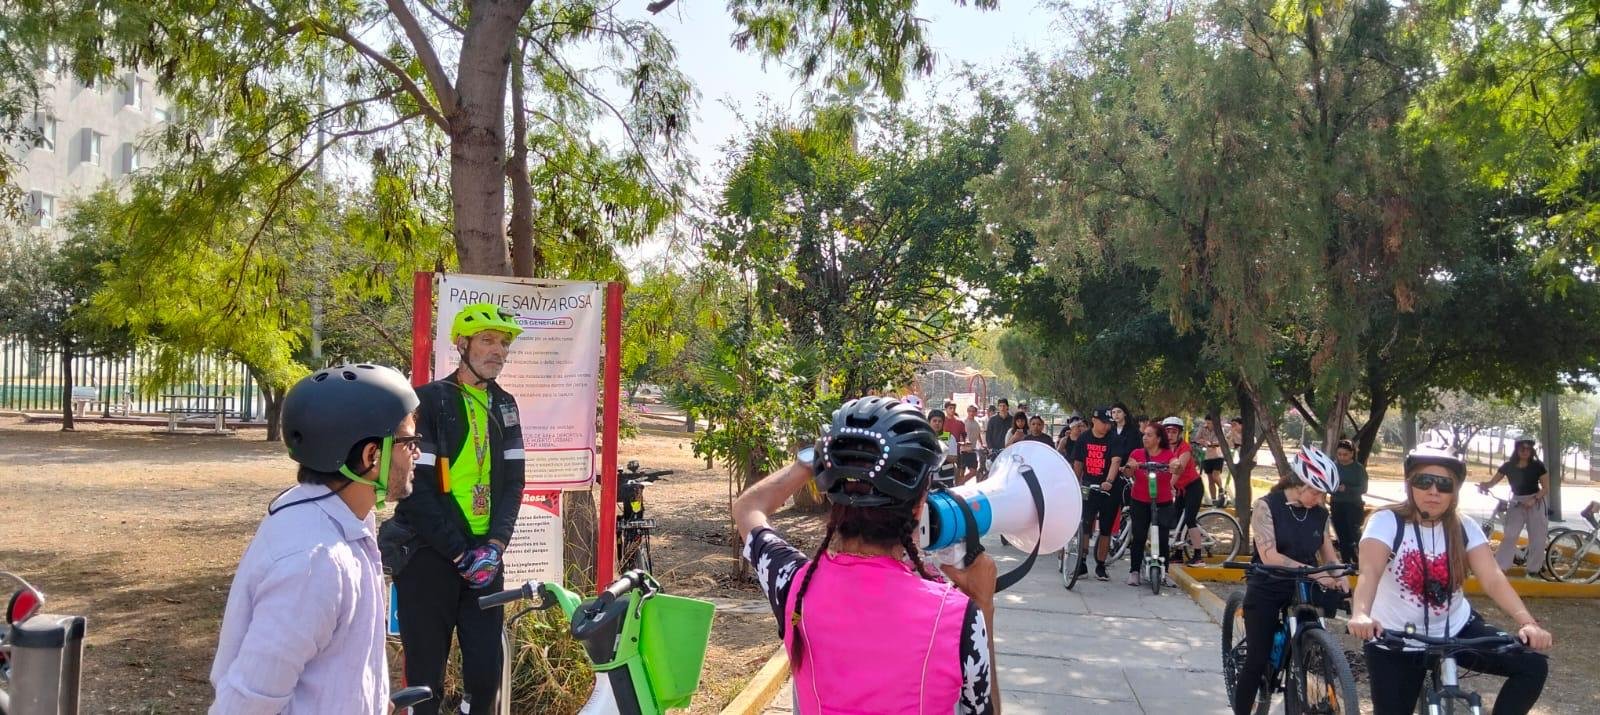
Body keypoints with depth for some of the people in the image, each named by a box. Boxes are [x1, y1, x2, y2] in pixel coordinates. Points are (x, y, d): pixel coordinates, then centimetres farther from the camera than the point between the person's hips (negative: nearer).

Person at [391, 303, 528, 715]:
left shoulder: (504, 405, 10)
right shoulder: (428, 401, -7)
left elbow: (513, 481, 7)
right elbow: (415, 488, -12)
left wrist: (494, 545, -7)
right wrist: (458, 552, -14)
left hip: (485, 556, 4)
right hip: (429, 556, -4)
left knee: (487, 672, 4)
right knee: (426, 676, 4)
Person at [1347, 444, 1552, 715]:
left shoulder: (1464, 527, -5)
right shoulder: (1387, 521, -18)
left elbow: (1492, 578, -17)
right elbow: (1369, 571, -34)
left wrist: (1526, 621, -35)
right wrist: (1360, 614, -54)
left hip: (1456, 630, 4)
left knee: (1533, 666, -10)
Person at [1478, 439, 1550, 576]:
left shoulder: (1537, 466, -6)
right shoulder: (1508, 466, -2)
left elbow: (1546, 488, -5)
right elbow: (1492, 482, -4)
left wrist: (1534, 499, -21)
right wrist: (1483, 485, -27)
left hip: (1534, 504, -1)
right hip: (1516, 503, 1)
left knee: (1537, 539, 0)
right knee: (1509, 536, -7)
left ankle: (1532, 571, 11)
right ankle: (1498, 569, -8)